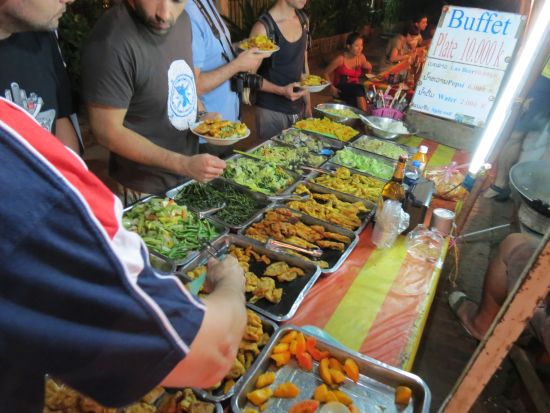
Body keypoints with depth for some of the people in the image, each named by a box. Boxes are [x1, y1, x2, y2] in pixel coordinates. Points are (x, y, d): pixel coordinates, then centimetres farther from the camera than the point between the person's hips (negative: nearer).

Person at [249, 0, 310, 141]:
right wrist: (281, 90, -26)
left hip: (299, 108, 6)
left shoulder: (303, 20, 6)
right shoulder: (263, 27, -15)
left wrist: (308, 103, 11)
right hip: (271, 110, -6)